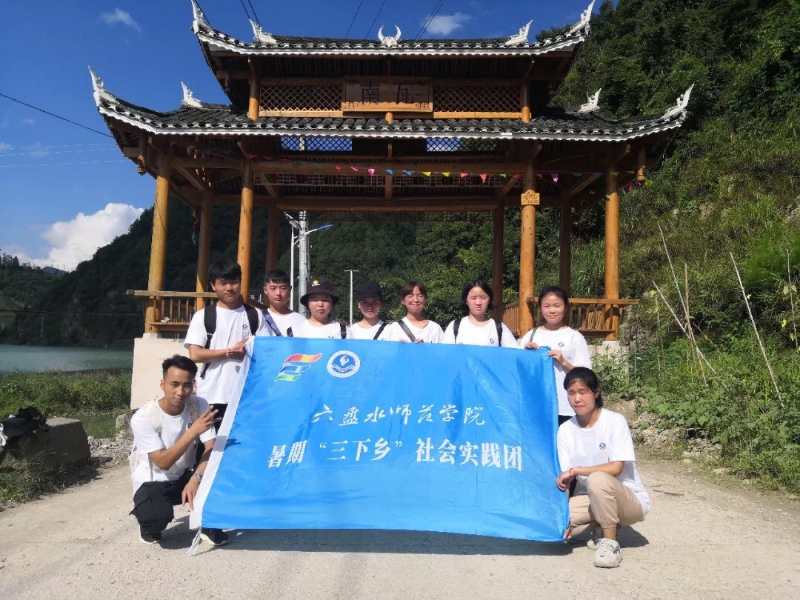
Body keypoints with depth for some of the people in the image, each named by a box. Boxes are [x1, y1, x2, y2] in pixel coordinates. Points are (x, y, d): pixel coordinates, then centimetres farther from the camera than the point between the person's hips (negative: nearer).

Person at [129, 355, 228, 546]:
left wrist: (195, 479, -34)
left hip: (185, 477, 4)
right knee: (159, 515, -35)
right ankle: (150, 525, 6)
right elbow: (163, 463, -28)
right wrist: (193, 431, -39)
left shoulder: (199, 405, -13)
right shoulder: (144, 418, -24)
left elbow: (211, 448, -17)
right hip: (152, 483, -4)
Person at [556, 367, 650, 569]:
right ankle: (608, 524, 10)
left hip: (630, 500, -5)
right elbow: (566, 478, -3)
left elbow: (616, 468, -22)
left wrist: (576, 470, -19)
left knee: (597, 479, -36)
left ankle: (610, 543, -13)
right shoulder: (565, 430, -2)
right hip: (590, 499, 6)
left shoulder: (615, 421, -15)